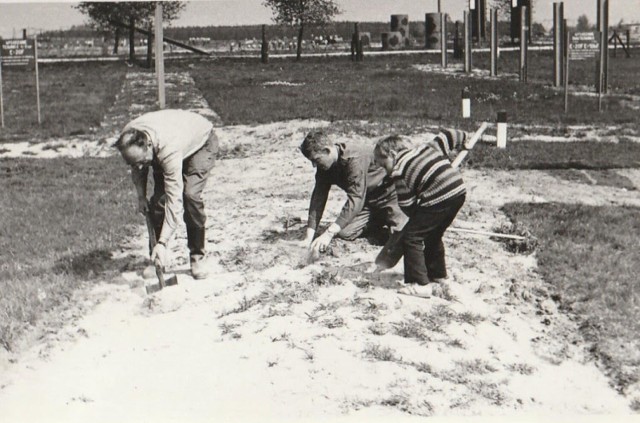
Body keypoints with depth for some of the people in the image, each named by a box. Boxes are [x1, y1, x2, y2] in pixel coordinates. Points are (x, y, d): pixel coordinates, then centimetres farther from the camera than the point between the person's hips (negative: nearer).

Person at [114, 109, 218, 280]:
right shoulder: (128, 138, -28)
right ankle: (156, 259, 4)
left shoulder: (168, 149, -46)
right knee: (158, 199, -11)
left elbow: (174, 199, -45)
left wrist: (163, 243, -46)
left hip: (201, 142, -6)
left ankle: (197, 257, -11)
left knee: (190, 195, -26)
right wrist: (141, 196, -7)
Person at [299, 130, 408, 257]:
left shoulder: (355, 158, -34)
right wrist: (309, 237, -20)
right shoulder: (325, 165, -9)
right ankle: (377, 224, 17)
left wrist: (329, 233, -47)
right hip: (368, 200, 7)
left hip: (389, 193, -7)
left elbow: (356, 199, -41)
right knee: (343, 233, -7)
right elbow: (318, 197, -10)